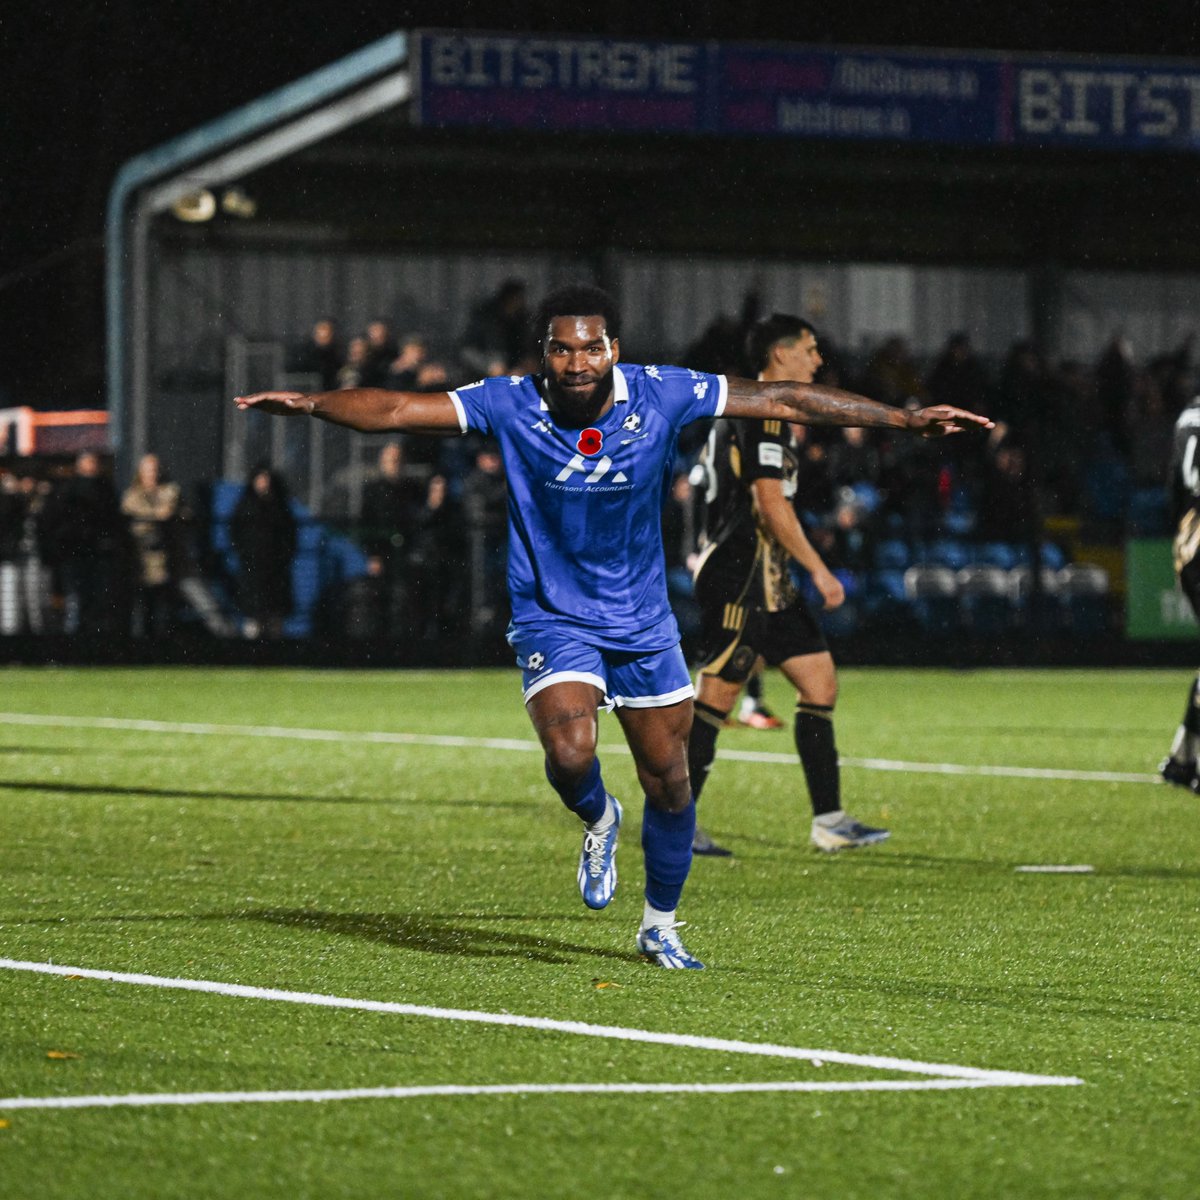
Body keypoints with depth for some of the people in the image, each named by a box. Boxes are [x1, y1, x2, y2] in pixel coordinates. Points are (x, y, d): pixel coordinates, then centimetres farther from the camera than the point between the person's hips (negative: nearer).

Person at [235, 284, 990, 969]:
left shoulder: (662, 396, -13)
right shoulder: (510, 405, -15)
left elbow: (783, 401, -8)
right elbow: (396, 409, -18)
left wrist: (906, 419, -9)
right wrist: (312, 404, -35)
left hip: (644, 622, 2)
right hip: (552, 617, -2)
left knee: (670, 785, 8)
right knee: (570, 755, -26)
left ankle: (661, 924, 32)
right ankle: (598, 822, 12)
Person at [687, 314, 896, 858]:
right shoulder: (767, 414, -13)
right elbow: (769, 501, -21)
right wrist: (817, 569, -19)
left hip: (769, 581, 11)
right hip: (743, 577, -11)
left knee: (820, 682, 5)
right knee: (717, 694, -6)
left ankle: (829, 821, 3)